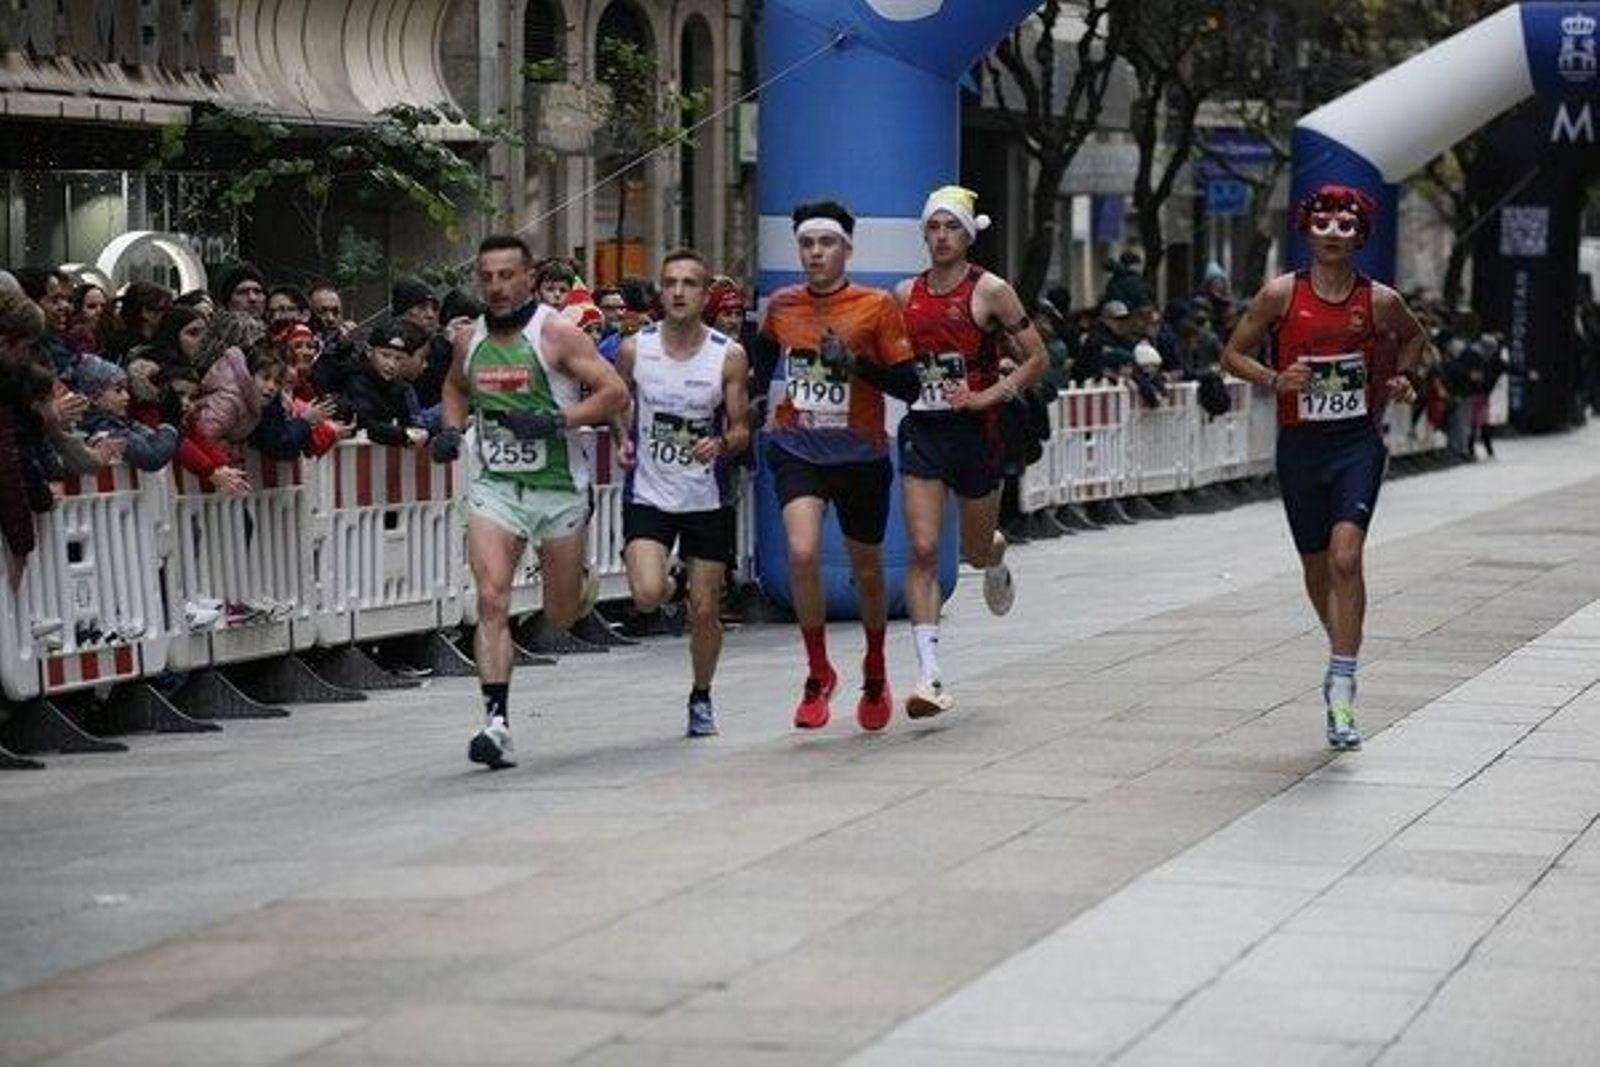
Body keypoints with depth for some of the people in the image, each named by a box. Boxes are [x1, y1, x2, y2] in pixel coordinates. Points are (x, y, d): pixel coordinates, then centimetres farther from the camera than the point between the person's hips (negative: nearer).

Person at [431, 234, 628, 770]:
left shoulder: (556, 334, -10)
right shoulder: (469, 341, 5)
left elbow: (615, 393, -12)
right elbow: (455, 387, 27)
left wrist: (556, 420, -23)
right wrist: (451, 429, 7)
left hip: (558, 486, -3)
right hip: (494, 485, 3)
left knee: (562, 617, 9)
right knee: (491, 599, -16)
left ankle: (577, 576, 47)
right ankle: (496, 720, -17)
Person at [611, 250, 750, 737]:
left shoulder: (729, 356, -7)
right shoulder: (635, 349, -5)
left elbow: (741, 431, -2)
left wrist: (722, 444, -23)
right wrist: (623, 439, -5)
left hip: (707, 499, 0)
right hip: (648, 493, 0)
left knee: (705, 610, 6)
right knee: (648, 596, -20)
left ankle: (701, 697, 30)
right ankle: (665, 584, 18)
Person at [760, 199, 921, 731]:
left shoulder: (877, 307, -8)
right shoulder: (782, 305, 2)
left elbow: (910, 386, -9)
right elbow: (765, 356, 23)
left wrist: (857, 364, -22)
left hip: (860, 455, -1)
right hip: (798, 450, 1)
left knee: (867, 573, 13)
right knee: (802, 552, -22)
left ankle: (875, 673, 40)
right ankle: (818, 674, -6)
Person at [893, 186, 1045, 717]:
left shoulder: (990, 291, -5)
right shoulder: (905, 294, 6)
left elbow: (1037, 359, -3)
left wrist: (990, 395, -14)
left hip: (975, 430, -2)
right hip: (922, 430, 2)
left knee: (975, 551, 13)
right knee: (923, 551, -11)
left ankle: (997, 558, 54)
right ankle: (930, 675, -14)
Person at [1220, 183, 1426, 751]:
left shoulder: (1380, 300, -2)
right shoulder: (1280, 294, -4)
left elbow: (1414, 337, 21)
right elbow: (1232, 354, 3)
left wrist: (1399, 377, 3)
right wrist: (1275, 379, -14)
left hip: (1358, 442, -1)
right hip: (1300, 444, 1)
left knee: (1345, 556, -19)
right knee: (1317, 566, 12)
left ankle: (1341, 687, -18)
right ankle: (1343, 652, 40)